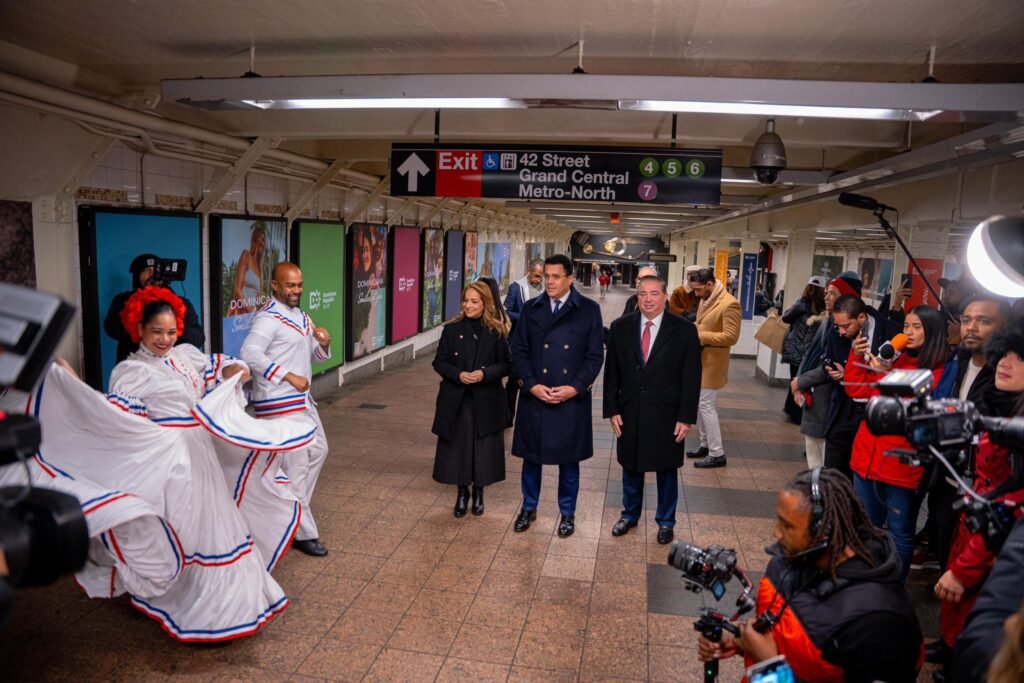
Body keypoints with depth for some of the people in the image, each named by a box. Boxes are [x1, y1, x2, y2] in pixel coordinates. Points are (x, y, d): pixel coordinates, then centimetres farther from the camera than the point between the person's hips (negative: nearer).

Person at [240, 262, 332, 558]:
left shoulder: (301, 316, 13)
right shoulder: (269, 318, -16)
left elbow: (310, 356, 19)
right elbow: (250, 354, -28)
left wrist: (323, 345, -5)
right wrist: (289, 377, -26)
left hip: (302, 399, 10)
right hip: (278, 403, -10)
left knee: (318, 450, 20)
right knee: (295, 465, -4)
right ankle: (304, 533, 7)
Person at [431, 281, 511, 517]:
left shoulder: (497, 331, -3)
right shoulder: (452, 329, 0)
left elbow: (506, 364, -1)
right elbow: (439, 362, 2)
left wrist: (485, 373, -18)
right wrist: (458, 374, -15)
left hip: (486, 401, -1)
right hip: (455, 400, 1)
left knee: (483, 448, 6)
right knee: (457, 447, 7)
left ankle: (478, 492, 28)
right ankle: (462, 493, 26)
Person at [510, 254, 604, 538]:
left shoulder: (589, 310, -3)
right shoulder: (531, 308, 3)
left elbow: (595, 355, -3)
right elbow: (519, 351, 2)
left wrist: (574, 388, -13)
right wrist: (532, 385, -10)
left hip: (572, 398, -1)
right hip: (534, 396, 2)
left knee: (568, 458, 11)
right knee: (531, 455, 13)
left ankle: (567, 513, 29)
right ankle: (529, 507, 32)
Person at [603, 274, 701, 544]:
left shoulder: (684, 330, -7)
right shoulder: (620, 327, -1)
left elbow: (691, 377, -6)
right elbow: (612, 373, 3)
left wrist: (686, 417, -8)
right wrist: (612, 410, -2)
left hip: (666, 416, -2)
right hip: (629, 413, 2)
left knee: (666, 470, 13)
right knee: (631, 467, 16)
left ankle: (665, 521, 32)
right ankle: (630, 515, 37)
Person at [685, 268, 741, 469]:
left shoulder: (729, 304, -18)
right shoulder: (705, 300, 9)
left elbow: (731, 336, -22)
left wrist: (702, 336, -23)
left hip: (712, 362, -9)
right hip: (699, 359, 9)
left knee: (705, 405, -6)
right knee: (698, 403, 13)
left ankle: (717, 454, 3)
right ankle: (705, 445, 26)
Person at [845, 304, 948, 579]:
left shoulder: (939, 372, -9)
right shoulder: (893, 359, 10)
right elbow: (857, 390, 8)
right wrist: (857, 356, -2)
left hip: (901, 463, -6)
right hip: (868, 455, 6)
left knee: (900, 533, 6)